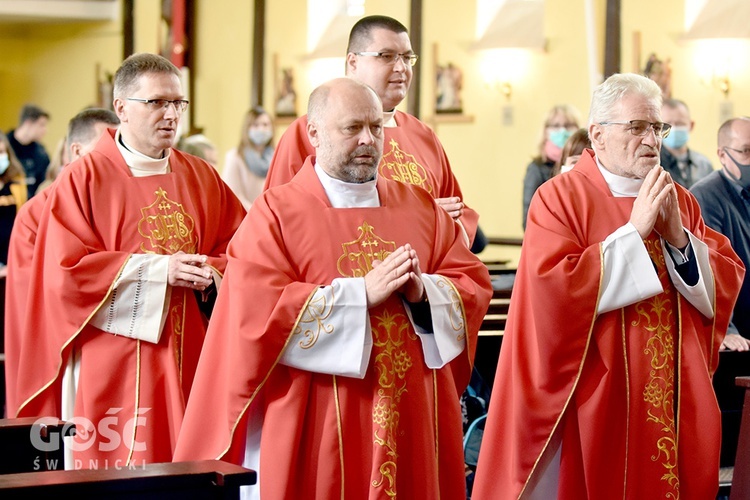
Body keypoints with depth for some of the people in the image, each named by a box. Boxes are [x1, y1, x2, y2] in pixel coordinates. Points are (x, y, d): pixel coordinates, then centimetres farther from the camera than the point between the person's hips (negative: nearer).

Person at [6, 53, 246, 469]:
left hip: (189, 363, 4)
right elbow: (65, 270, -11)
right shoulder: (82, 180, -3)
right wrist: (158, 269, -14)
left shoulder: (203, 178, 11)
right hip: (111, 369, -4)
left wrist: (210, 273, -13)